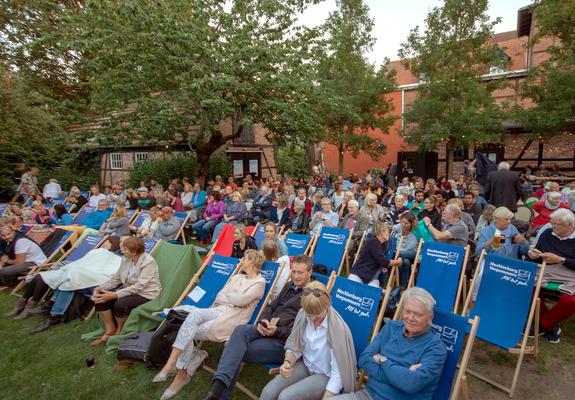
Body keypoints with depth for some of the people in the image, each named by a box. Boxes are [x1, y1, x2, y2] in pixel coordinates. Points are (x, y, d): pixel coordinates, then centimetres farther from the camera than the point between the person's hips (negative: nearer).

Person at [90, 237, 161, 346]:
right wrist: (99, 288, -11)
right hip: (128, 289, 8)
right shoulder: (126, 259, 0)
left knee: (120, 304, -31)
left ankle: (120, 331, 1)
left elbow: (138, 287, -28)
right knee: (100, 299, -11)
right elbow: (116, 278, 6)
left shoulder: (148, 262, -22)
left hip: (145, 294, -7)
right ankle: (110, 330, 6)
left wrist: (115, 295, -33)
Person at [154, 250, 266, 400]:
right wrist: (232, 297, -2)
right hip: (218, 311, 6)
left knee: (189, 333, -24)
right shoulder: (236, 277, 26)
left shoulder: (260, 282, 3)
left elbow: (242, 300, -12)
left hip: (232, 318, -6)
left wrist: (225, 295, 3)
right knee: (193, 315, -25)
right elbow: (218, 297, 18)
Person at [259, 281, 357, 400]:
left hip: (326, 376, -4)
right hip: (304, 365, 5)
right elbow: (294, 347, 2)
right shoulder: (302, 315, -12)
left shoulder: (338, 328, -27)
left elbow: (338, 374, -21)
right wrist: (287, 362, -18)